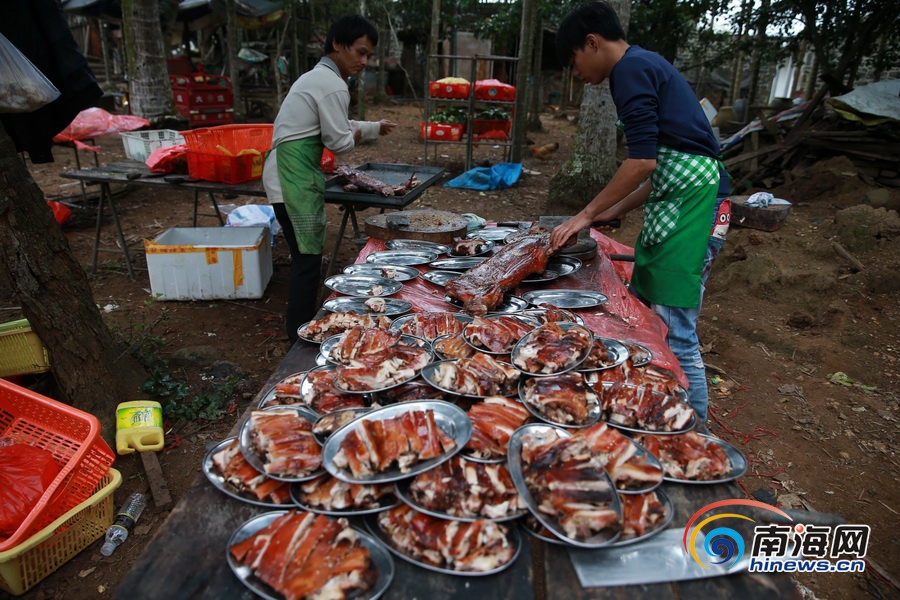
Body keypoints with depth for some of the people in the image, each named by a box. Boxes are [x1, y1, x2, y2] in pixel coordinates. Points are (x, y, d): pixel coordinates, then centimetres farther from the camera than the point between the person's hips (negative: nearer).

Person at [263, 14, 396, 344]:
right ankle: (300, 337, 2)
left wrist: (376, 127, 29)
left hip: (287, 174, 10)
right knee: (308, 258, -6)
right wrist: (359, 134, 10)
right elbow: (339, 141, -10)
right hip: (295, 177, -10)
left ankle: (302, 327, 27)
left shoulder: (317, 77, 20)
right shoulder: (334, 85, -12)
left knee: (306, 255, 16)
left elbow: (334, 127, 28)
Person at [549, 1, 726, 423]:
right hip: (672, 201, 10)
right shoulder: (646, 65, 22)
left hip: (690, 200, -10)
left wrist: (587, 214, -9)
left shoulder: (631, 67, -7)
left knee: (675, 332, -8)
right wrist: (613, 212, 18)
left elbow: (642, 161, -17)